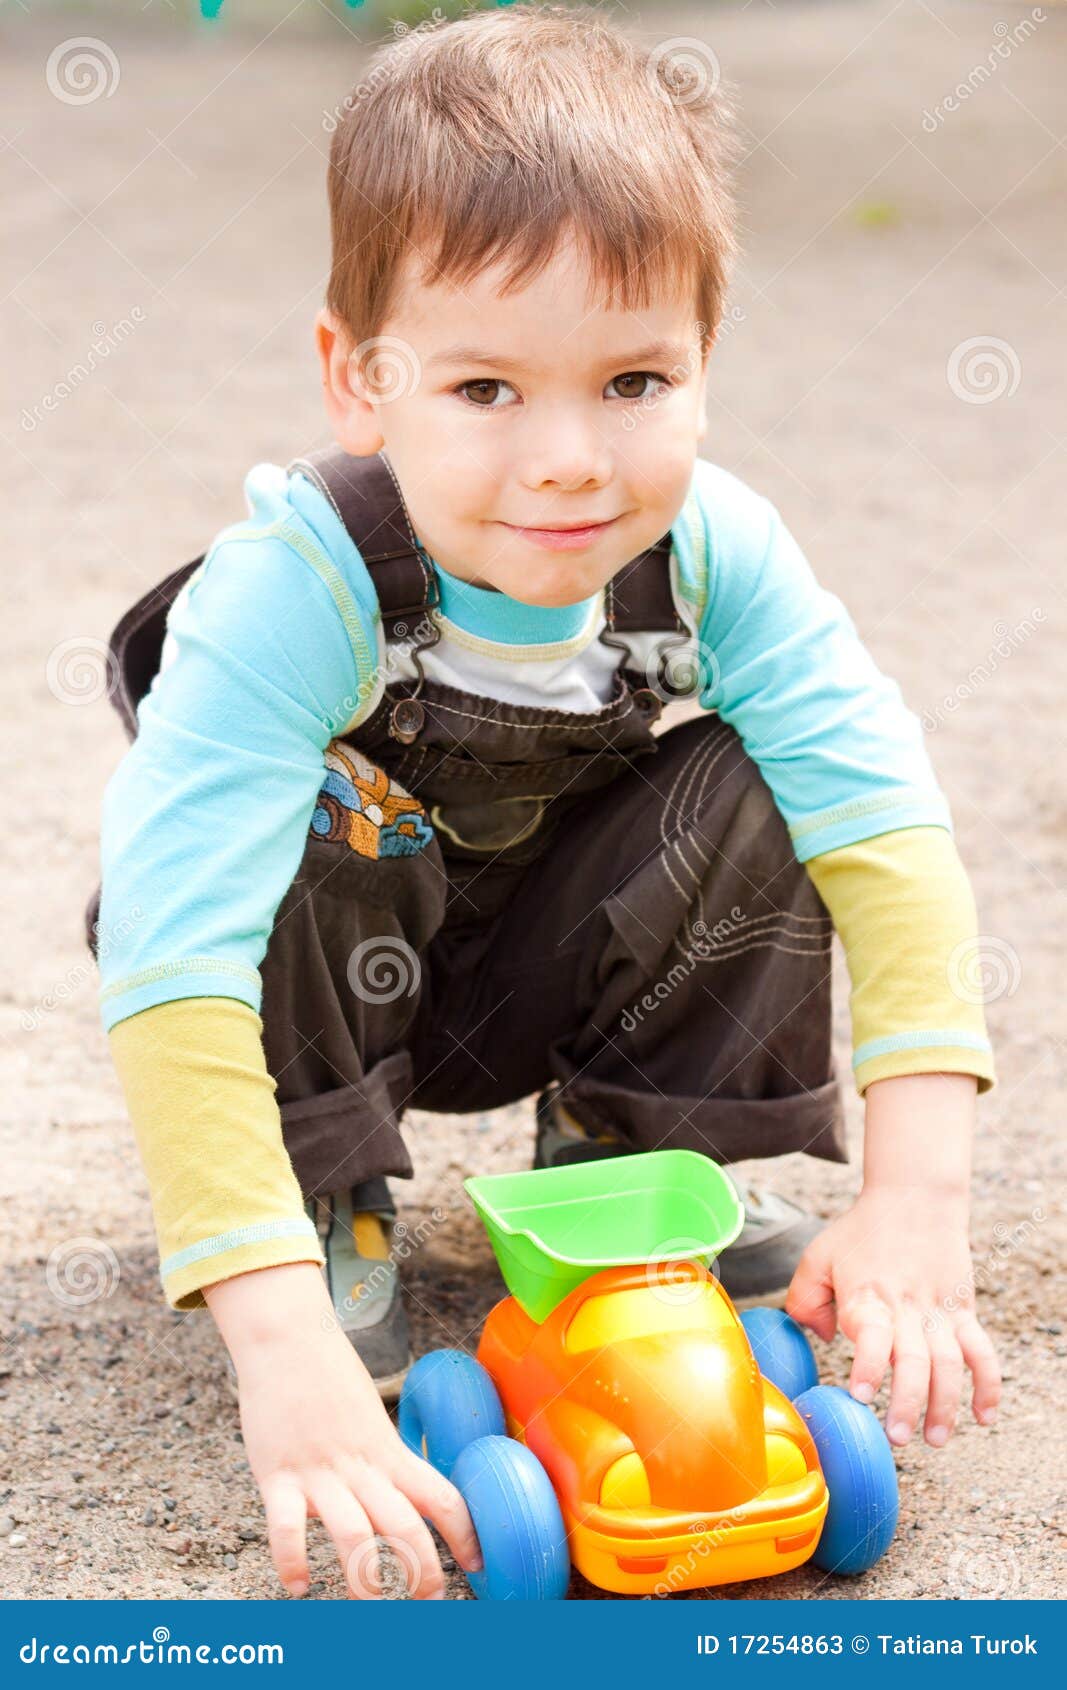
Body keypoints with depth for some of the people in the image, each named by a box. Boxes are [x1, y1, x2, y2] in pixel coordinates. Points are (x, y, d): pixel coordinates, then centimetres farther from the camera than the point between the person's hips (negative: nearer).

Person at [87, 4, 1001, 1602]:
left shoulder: (713, 553, -25)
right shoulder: (296, 589, -37)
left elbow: (887, 827, -27)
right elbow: (177, 959, -45)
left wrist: (917, 1196, -38)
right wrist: (282, 1347, -53)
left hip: (528, 970, 3)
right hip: (315, 981, -3)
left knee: (753, 794, -20)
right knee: (302, 842, -34)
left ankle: (641, 1163, 0)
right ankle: (325, 1213, -9)